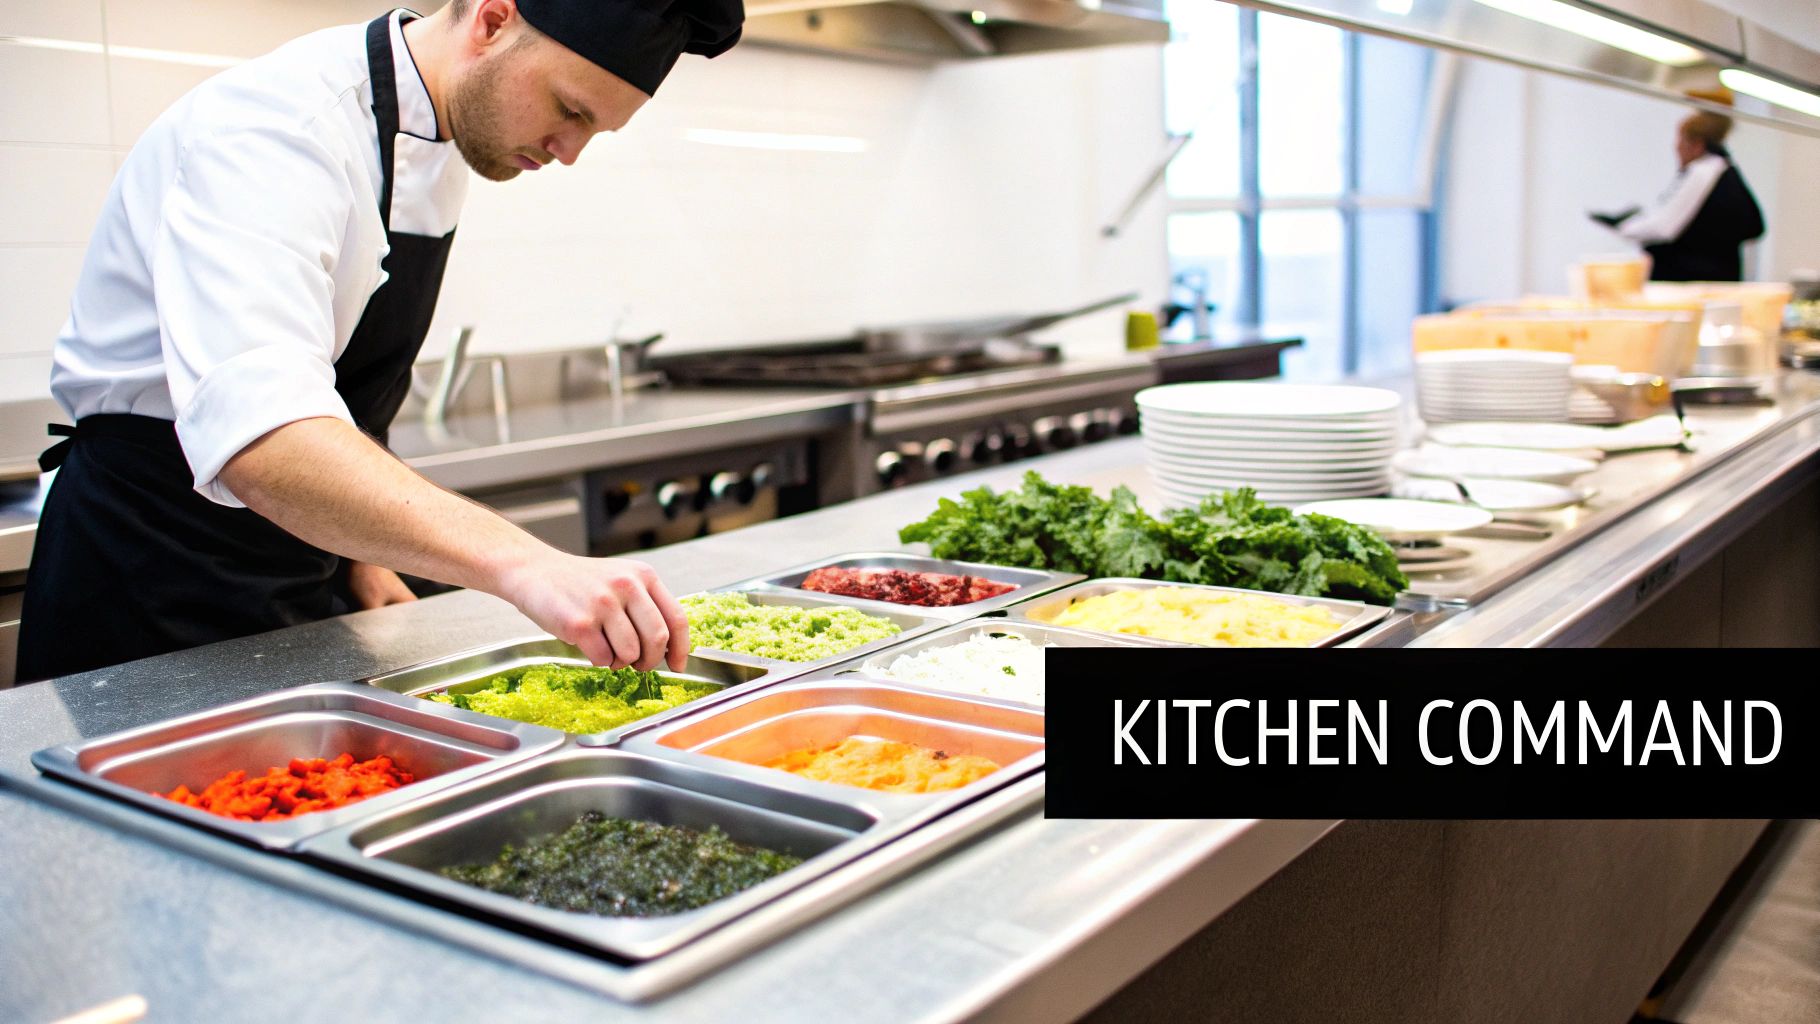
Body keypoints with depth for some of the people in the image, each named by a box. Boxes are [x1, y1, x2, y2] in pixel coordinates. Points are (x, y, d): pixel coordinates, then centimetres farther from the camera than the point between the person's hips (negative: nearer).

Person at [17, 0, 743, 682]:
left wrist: (361, 554, 13)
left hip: (302, 578, 8)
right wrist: (520, 563, -52)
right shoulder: (276, 124, -26)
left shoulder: (443, 137, 3)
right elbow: (260, 439, -43)